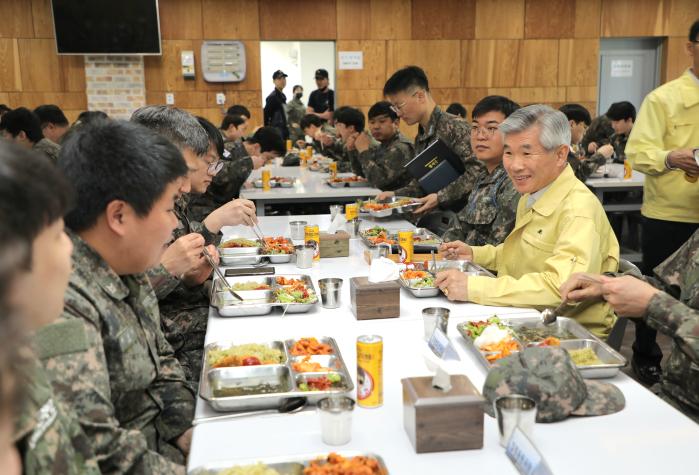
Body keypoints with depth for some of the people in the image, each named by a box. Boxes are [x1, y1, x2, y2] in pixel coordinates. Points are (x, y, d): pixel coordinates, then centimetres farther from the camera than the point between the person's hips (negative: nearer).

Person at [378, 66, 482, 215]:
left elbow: (476, 171, -18)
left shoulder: (455, 127, -11)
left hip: (460, 212, -7)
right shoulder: (420, 138, 16)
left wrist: (441, 197, -21)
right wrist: (395, 194, 4)